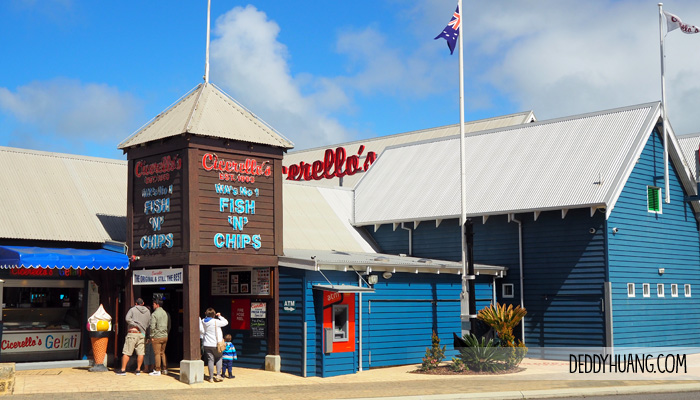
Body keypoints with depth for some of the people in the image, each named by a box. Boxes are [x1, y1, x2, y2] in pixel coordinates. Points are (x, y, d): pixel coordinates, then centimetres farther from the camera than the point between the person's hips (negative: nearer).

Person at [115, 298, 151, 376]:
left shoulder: (133, 309, 1)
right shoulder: (147, 311, 12)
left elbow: (128, 318, -14)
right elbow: (149, 323, 15)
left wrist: (136, 325, -9)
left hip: (132, 332, -3)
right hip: (142, 334, 3)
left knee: (126, 352, -1)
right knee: (140, 353, 6)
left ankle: (123, 370, -1)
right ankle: (138, 370, 9)